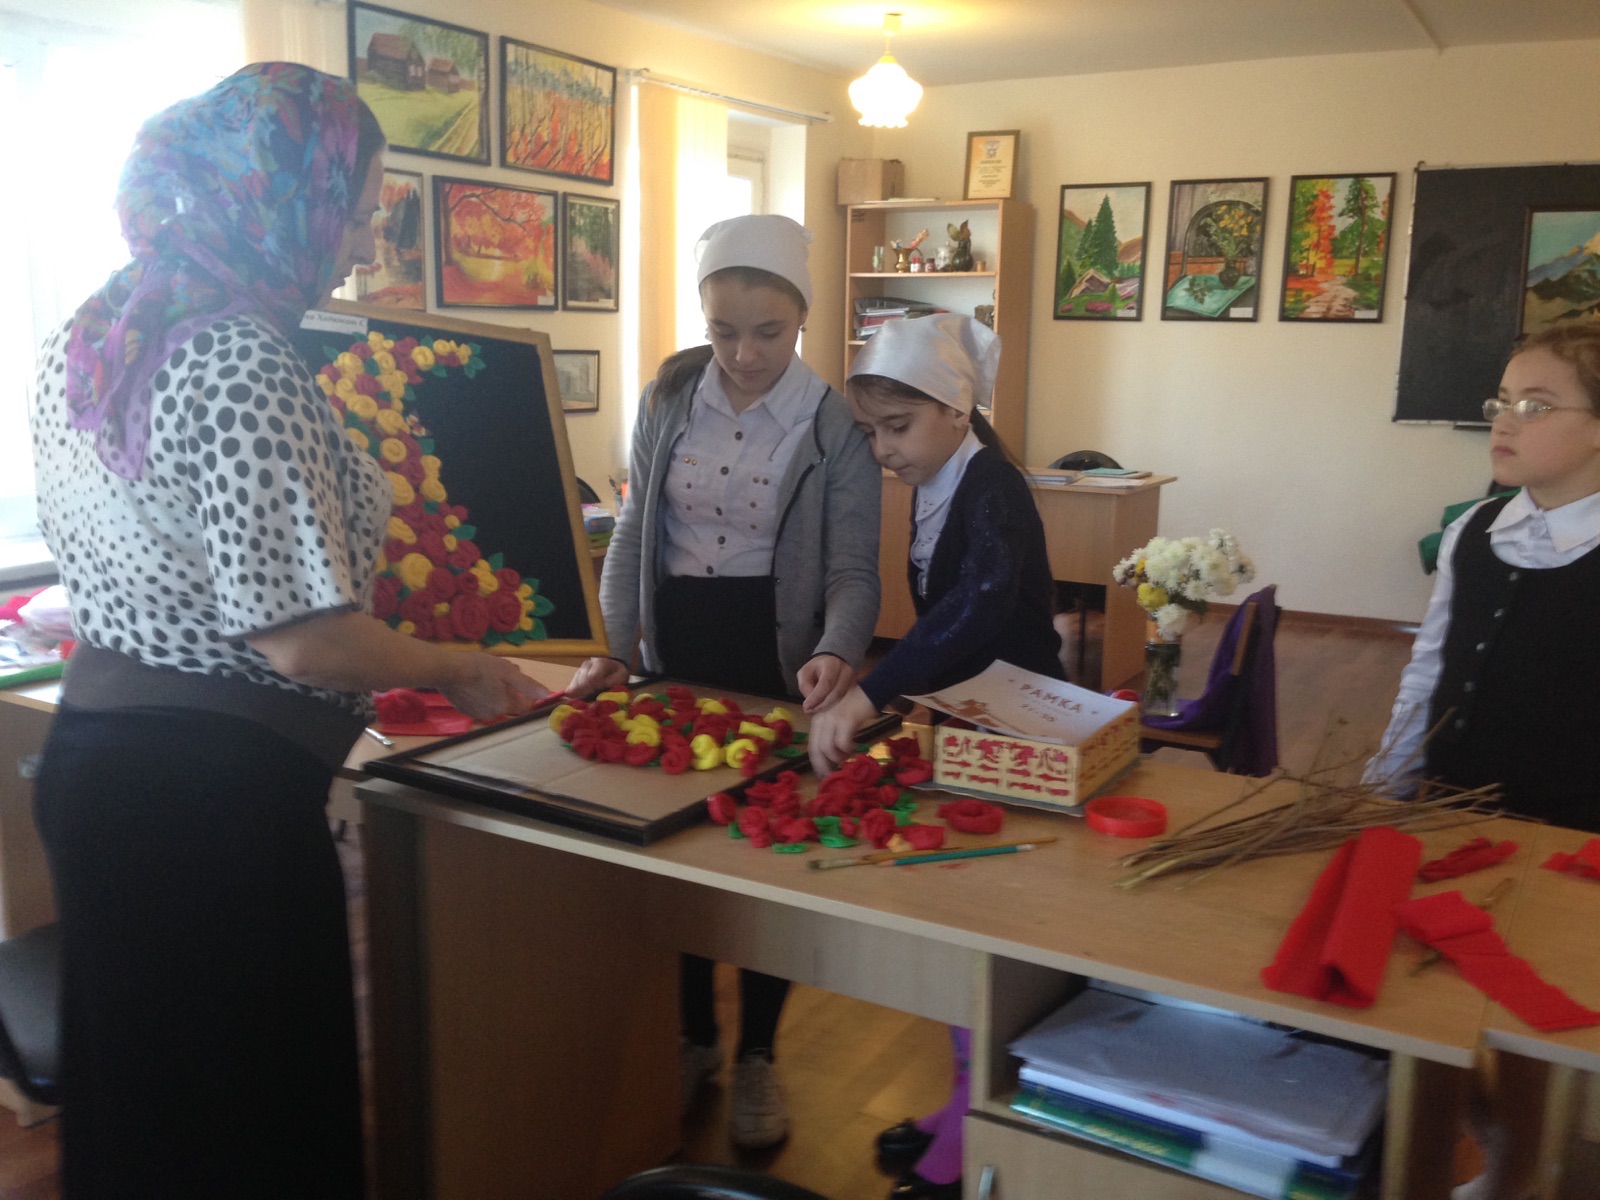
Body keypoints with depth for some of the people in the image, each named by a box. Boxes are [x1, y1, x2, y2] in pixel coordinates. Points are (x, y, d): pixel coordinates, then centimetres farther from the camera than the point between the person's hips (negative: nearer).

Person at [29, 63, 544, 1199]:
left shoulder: (87, 338, 7)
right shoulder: (243, 366, -21)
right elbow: (303, 640, -24)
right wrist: (460, 669, -8)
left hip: (92, 751, 9)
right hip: (216, 784, -9)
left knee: (138, 1086, 25)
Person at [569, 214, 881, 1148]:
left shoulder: (835, 428, -10)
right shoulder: (668, 399, 0)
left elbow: (853, 570, -11)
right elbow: (633, 535, 4)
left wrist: (836, 652, -30)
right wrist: (618, 648, -6)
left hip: (776, 659, -3)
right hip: (674, 650, 3)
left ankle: (757, 1056, 28)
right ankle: (695, 1036, 34)